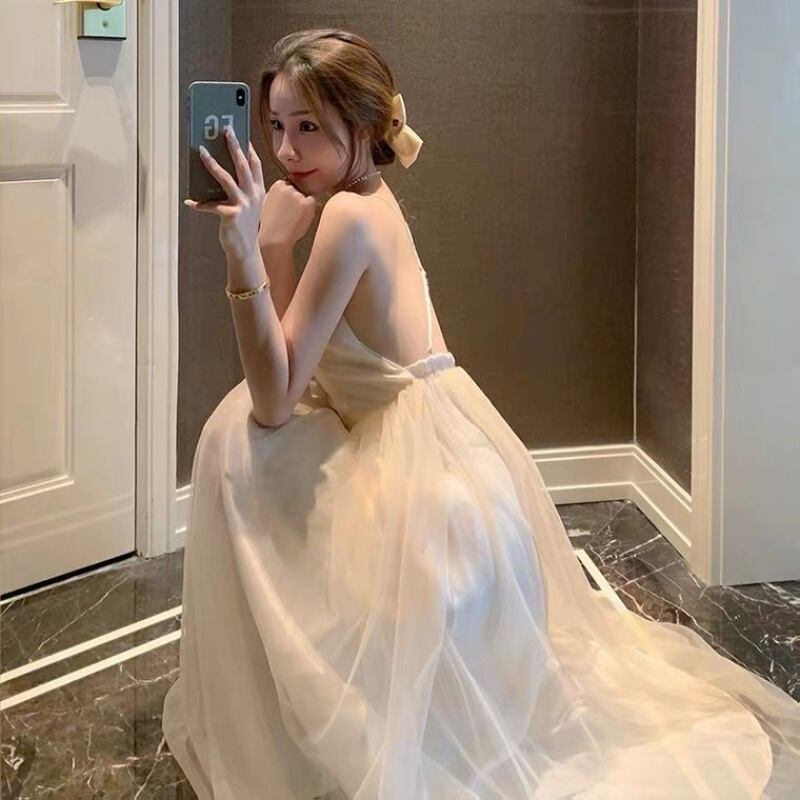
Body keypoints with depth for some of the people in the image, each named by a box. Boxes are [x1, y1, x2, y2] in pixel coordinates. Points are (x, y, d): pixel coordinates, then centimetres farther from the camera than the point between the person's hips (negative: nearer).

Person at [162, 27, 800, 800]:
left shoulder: (349, 216, -18)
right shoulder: (368, 202, 9)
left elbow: (274, 400, -20)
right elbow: (297, 372, 8)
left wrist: (244, 257, -30)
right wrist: (271, 243, -2)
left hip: (427, 476, -9)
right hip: (421, 461, 9)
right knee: (241, 429, 15)